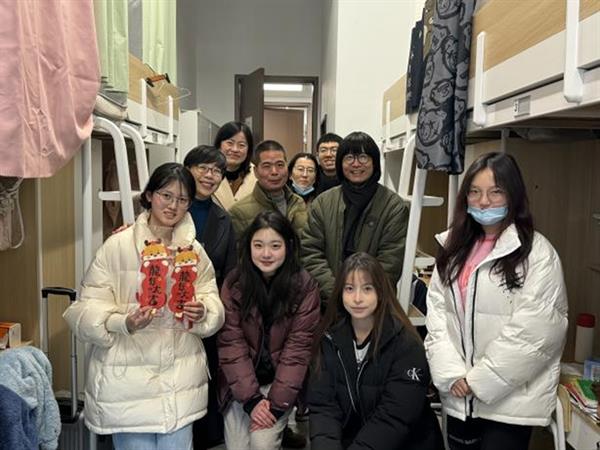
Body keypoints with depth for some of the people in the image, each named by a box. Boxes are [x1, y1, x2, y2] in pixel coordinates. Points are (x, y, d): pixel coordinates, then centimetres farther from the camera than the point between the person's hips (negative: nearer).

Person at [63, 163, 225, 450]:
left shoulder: (194, 251, 7)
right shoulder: (117, 245, -10)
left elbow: (212, 299, 10)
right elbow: (87, 310, -11)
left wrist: (203, 311, -12)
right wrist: (124, 323, -28)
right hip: (128, 379, -4)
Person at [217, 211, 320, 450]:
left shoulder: (305, 286, -11)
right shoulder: (234, 283, -7)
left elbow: (298, 347, -12)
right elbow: (231, 343, -9)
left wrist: (276, 403, -17)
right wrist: (251, 398, -16)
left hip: (282, 381, -2)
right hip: (241, 384, 2)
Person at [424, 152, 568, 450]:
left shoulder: (537, 253, -11)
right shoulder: (454, 246, 7)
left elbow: (532, 330, -16)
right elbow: (437, 310, 0)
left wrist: (479, 380, -12)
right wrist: (452, 374, -11)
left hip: (511, 398, -5)